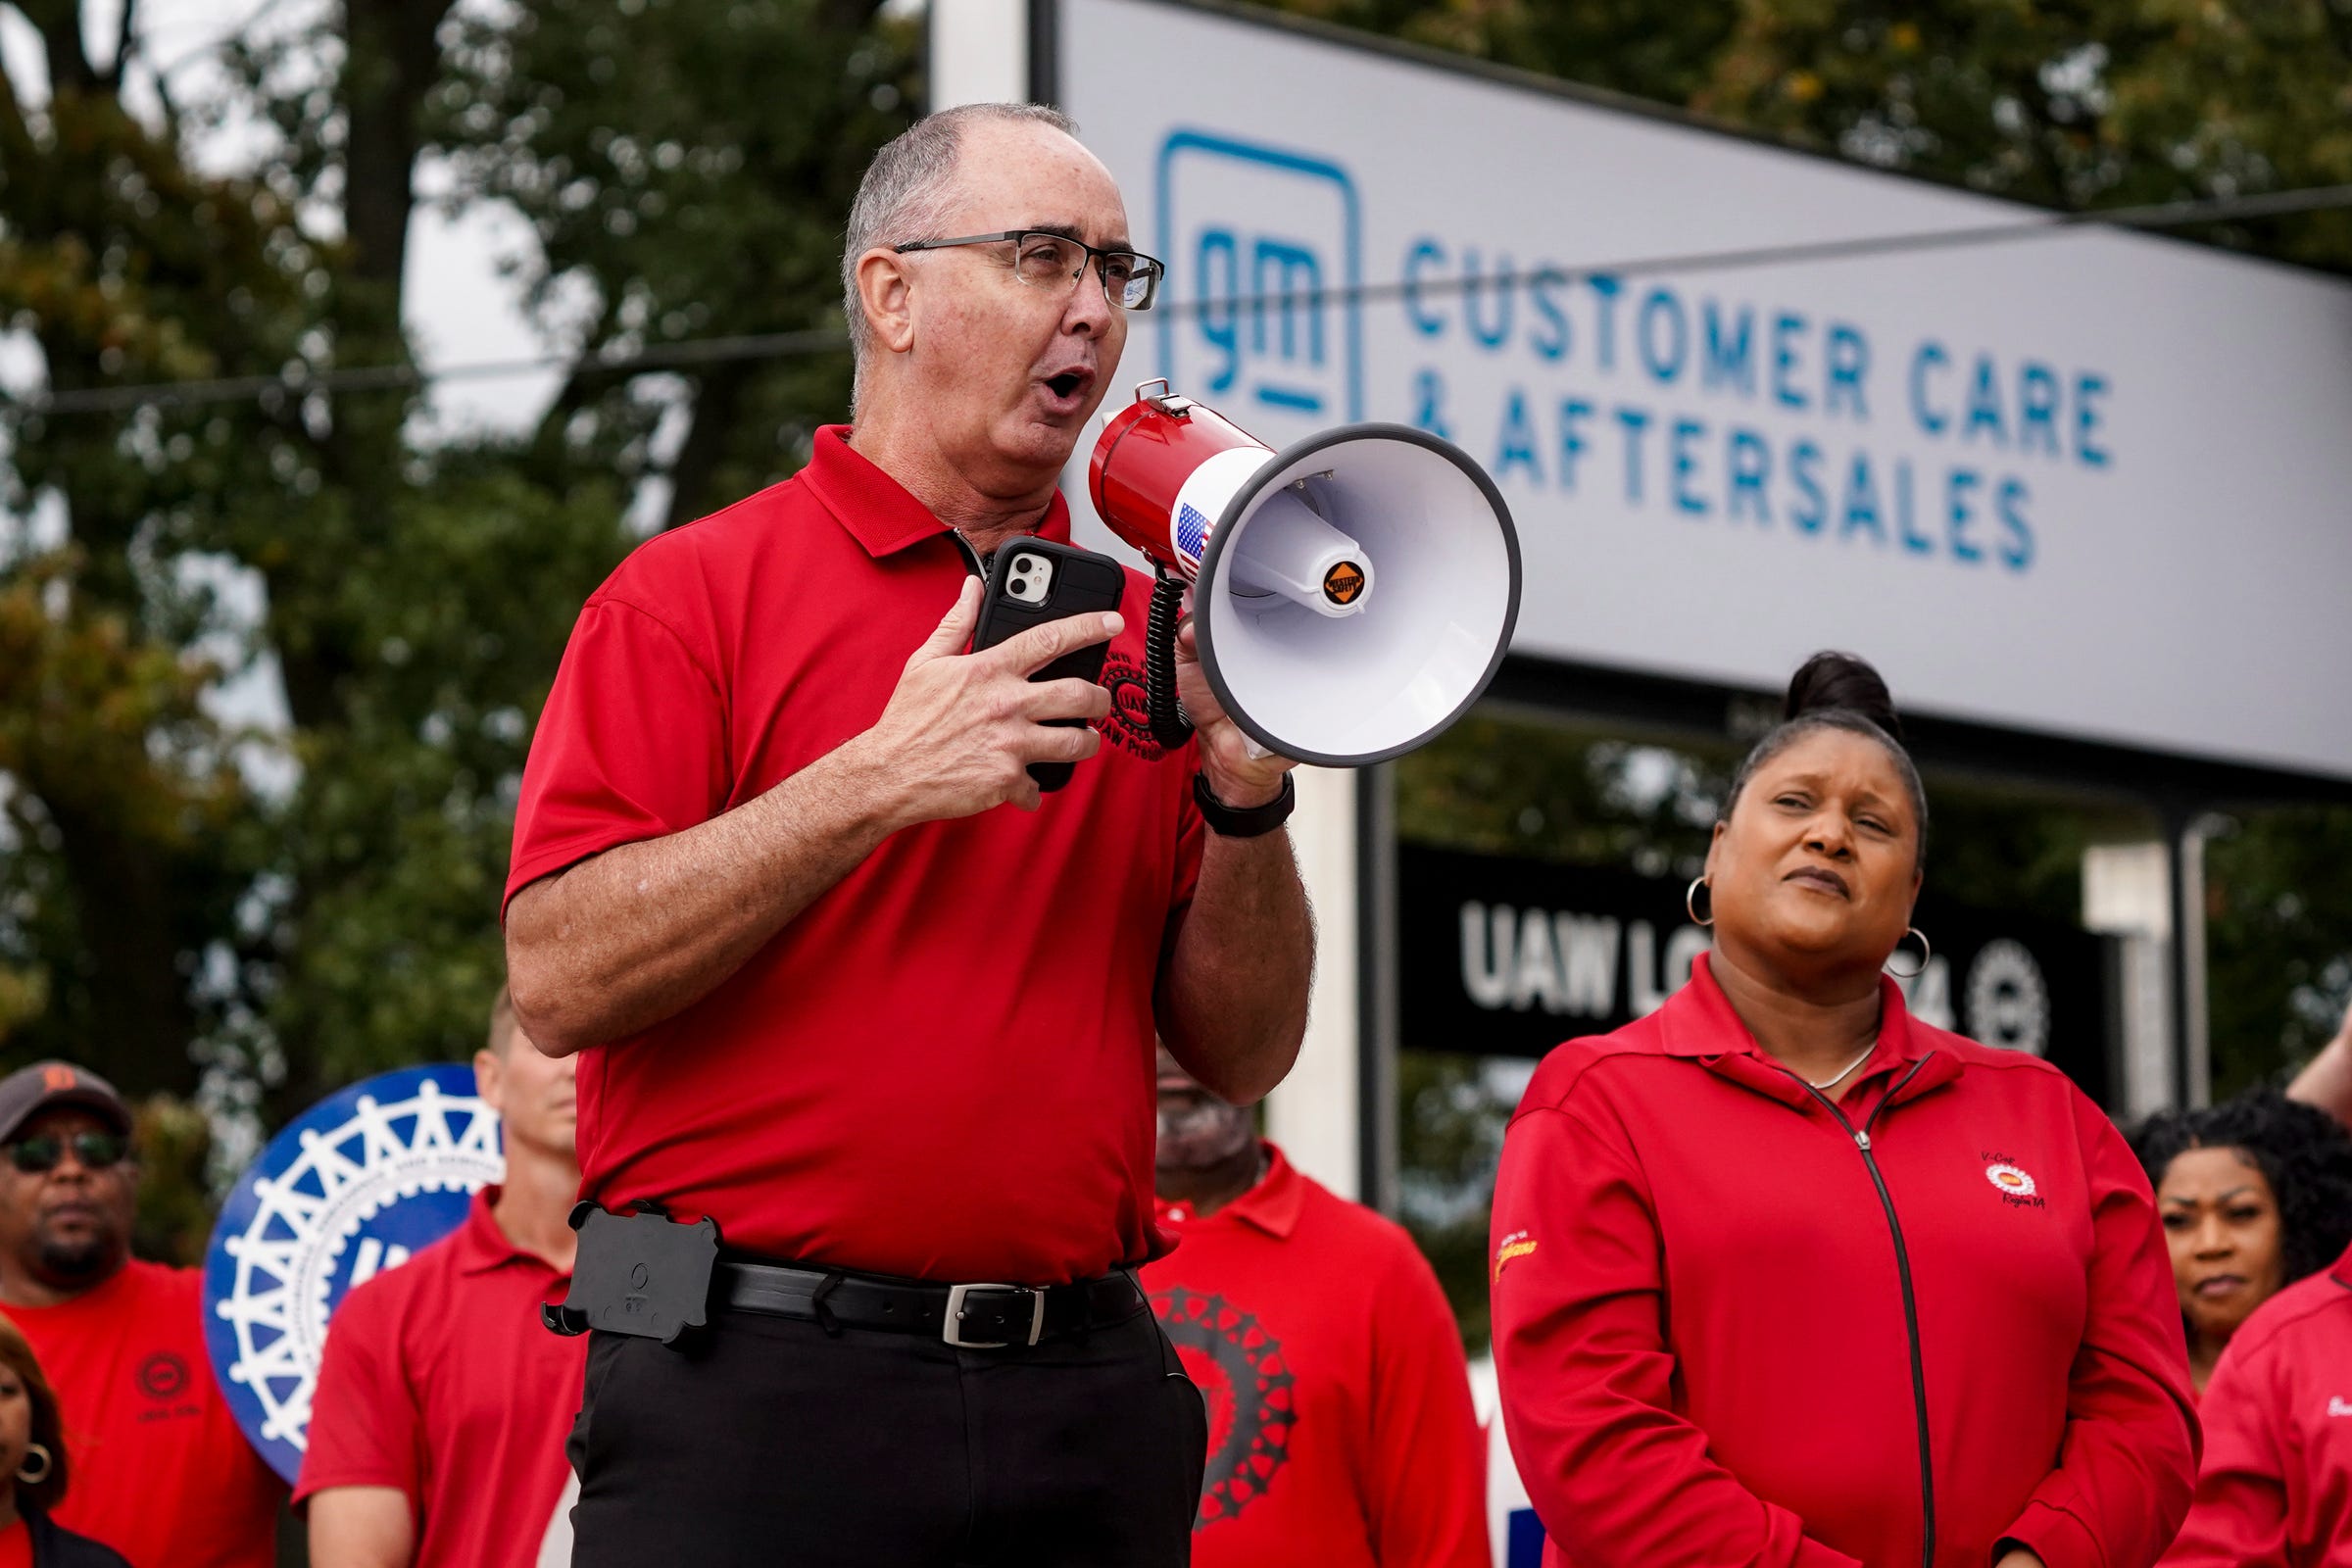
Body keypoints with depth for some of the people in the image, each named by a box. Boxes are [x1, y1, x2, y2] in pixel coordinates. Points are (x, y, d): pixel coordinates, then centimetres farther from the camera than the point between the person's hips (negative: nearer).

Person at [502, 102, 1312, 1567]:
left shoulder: (1139, 634, 14)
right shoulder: (693, 593, 1)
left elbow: (1248, 1054, 12)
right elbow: (562, 978, -10)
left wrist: (1245, 792, -5)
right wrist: (882, 780, -14)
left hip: (1083, 1391, 4)